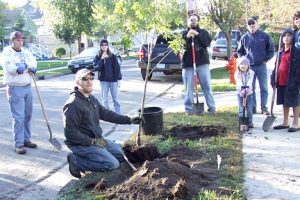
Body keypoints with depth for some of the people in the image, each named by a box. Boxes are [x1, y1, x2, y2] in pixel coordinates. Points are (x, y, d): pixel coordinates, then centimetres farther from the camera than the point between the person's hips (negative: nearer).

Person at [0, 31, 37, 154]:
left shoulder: (26, 53, 15)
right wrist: (27, 67, -19)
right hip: (15, 88, -5)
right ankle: (18, 144, -2)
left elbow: (33, 63, 2)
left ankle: (26, 139, 21)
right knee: (18, 117, -8)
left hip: (27, 87, 6)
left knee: (28, 115, 10)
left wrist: (23, 66, -18)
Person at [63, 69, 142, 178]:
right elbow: (70, 132, -23)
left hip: (96, 139, 9)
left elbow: (106, 113, 11)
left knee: (121, 154, 12)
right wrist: (92, 142, -21)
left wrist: (129, 120, 4)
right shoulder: (73, 104, -22)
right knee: (113, 164, -16)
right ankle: (77, 162, -5)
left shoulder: (91, 99, 7)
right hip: (81, 144, -9)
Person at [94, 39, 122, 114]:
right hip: (103, 80, 0)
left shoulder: (113, 56, 0)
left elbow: (117, 67, 0)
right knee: (105, 99, 7)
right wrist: (102, 59, -18)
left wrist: (118, 78, -4)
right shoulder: (98, 57, 1)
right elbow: (96, 68, -10)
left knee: (115, 98, 6)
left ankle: (118, 114, 11)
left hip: (113, 80, 0)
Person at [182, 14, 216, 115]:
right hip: (188, 64, 0)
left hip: (202, 63, 1)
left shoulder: (203, 32, 11)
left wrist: (197, 35, -15)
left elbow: (207, 42, -7)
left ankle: (212, 108, 10)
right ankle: (188, 109, 10)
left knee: (207, 86, 3)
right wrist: (187, 37, -18)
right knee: (188, 88, 1)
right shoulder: (184, 34, 9)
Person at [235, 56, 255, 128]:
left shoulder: (250, 73, -2)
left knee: (249, 109, 2)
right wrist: (242, 88, -38)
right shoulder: (237, 74, -4)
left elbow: (250, 82, -17)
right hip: (240, 93, 0)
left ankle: (250, 122, 12)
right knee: (241, 109, 0)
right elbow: (239, 82, -19)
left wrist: (247, 87, -37)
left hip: (249, 93, 0)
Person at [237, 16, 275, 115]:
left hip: (261, 66, -2)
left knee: (264, 88, -1)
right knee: (250, 89, 6)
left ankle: (264, 108, 4)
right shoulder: (244, 37, 6)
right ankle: (252, 108, 14)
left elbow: (271, 50, 5)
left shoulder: (265, 36, 0)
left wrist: (266, 59, -4)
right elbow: (240, 51, 17)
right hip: (249, 67, 2)